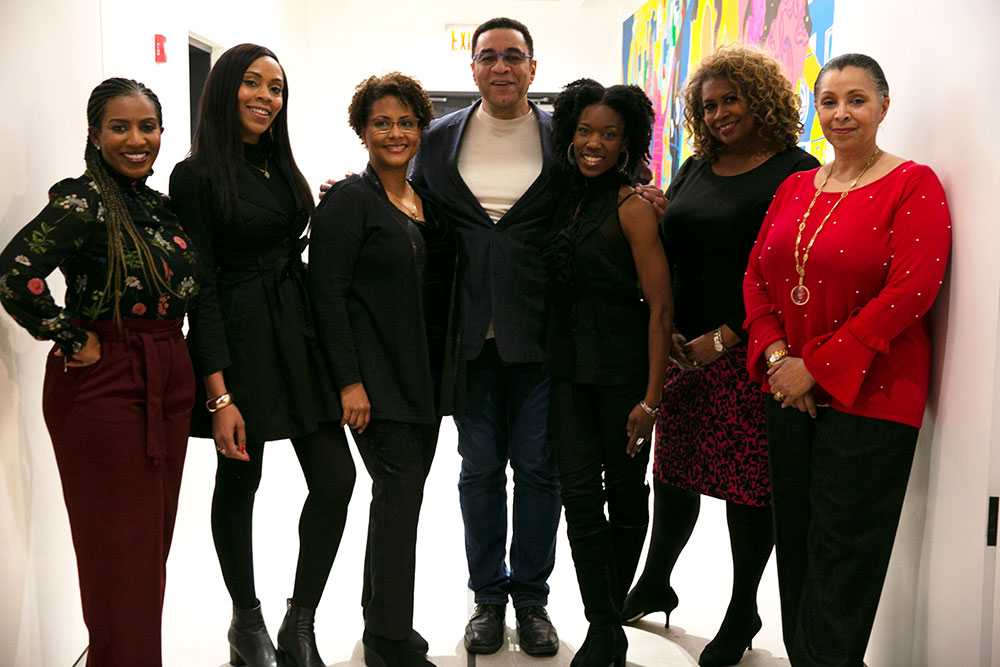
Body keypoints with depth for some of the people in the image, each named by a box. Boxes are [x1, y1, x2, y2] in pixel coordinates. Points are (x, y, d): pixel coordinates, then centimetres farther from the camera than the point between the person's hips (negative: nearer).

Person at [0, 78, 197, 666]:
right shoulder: (84, 201, -11)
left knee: (156, 541, 14)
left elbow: (182, 289, 21)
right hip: (105, 384, -7)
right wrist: (72, 340, -15)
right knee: (119, 549, -1)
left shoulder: (161, 205, 12)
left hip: (168, 383, 7)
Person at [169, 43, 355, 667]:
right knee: (239, 481, 9)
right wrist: (219, 396, -16)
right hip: (239, 342, -6)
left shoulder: (283, 169, 12)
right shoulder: (197, 176, -7)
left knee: (336, 478, -1)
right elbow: (200, 288, -11)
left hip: (300, 337, 6)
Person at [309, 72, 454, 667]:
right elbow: (328, 292, -12)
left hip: (425, 376, 7)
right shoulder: (348, 200, -7)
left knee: (403, 494, 12)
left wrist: (443, 370, 11)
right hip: (378, 377, -7)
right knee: (400, 492, -6)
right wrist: (349, 381, -17)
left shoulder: (427, 201, 13)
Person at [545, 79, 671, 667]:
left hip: (623, 364, -5)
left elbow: (660, 306, -13)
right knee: (579, 492, 0)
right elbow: (556, 283, 16)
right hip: (568, 365, 5)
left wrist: (651, 398, -16)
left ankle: (613, 610, 29)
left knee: (625, 490, 10)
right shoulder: (565, 197, 8)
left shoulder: (633, 205, -10)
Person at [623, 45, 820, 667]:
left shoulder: (797, 171, -5)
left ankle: (743, 614, 24)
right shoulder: (695, 170, 14)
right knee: (673, 474, 14)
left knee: (750, 484, 5)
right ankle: (655, 585, 35)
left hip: (748, 352, -5)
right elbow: (663, 254, 14)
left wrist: (723, 339, -14)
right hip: (683, 350, 5)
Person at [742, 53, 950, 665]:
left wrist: (817, 367, -16)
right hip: (790, 395, 6)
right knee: (795, 546, 13)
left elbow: (911, 292, -16)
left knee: (841, 555, 2)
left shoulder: (913, 184, -6)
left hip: (870, 398, -5)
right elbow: (757, 277, 12)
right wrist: (777, 354, -5)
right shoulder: (794, 188, 12)